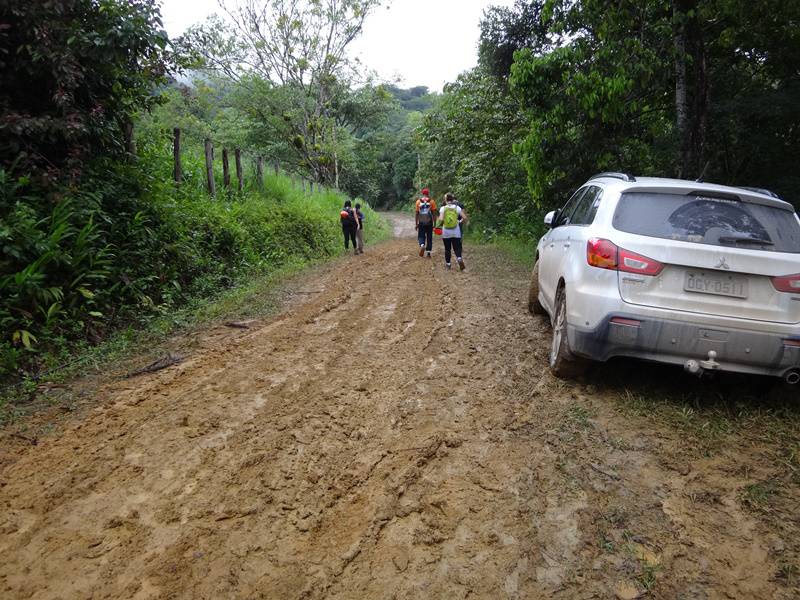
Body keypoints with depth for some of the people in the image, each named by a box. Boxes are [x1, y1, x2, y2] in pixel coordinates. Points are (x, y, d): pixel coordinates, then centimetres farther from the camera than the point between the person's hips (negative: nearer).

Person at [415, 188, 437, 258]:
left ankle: (422, 245, -20)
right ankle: (428, 252, 12)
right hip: (429, 222, 0)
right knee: (429, 237, 10)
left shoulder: (418, 201, 0)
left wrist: (416, 224, 7)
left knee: (421, 236, 9)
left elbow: (416, 213, 1)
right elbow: (434, 213, -3)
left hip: (421, 223, 0)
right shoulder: (431, 201, -2)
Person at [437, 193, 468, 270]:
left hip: (446, 232, -1)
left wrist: (439, 224, 3)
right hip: (456, 232, 1)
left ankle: (448, 264, 19)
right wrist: (461, 222, 12)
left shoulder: (443, 208, -6)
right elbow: (464, 218, -7)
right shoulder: (457, 207, -1)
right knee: (457, 248, 7)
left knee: (447, 249, 12)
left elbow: (441, 219, -17)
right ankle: (459, 258, -20)